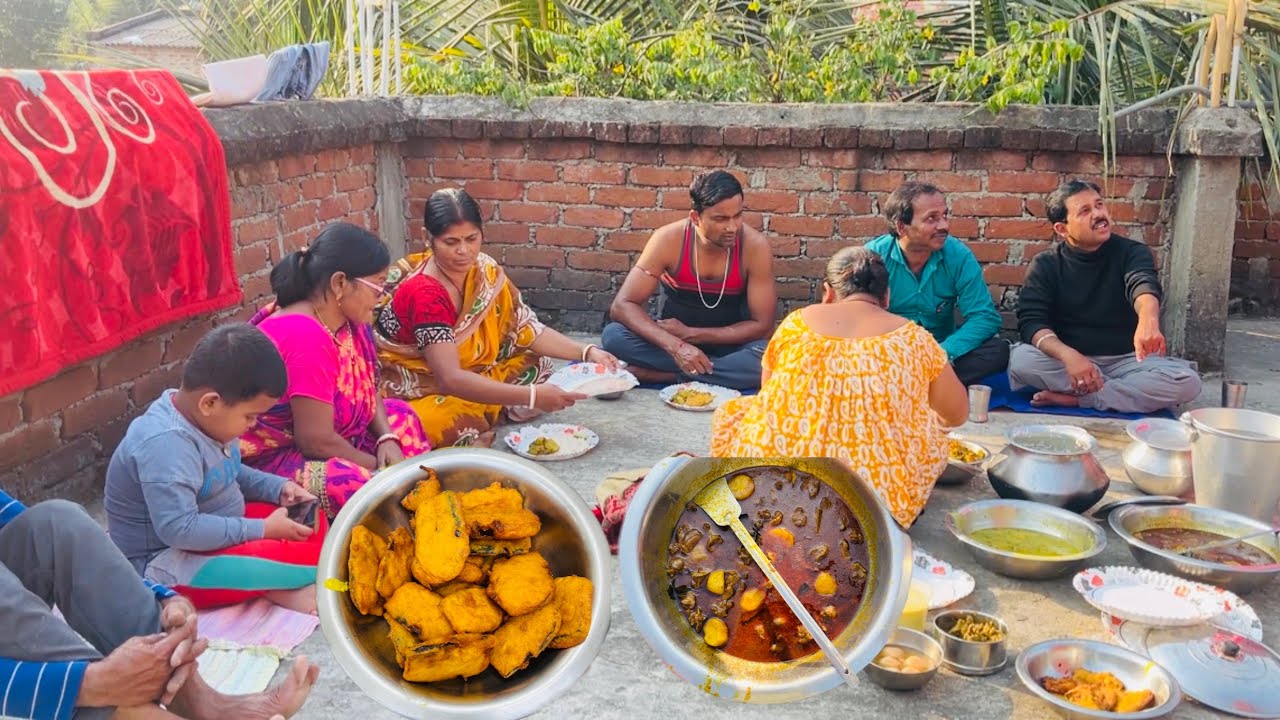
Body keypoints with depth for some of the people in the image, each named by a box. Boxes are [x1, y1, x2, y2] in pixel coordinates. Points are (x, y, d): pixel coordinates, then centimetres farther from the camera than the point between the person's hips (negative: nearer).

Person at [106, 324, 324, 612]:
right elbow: (179, 530, -35)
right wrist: (261, 530, -28)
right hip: (163, 563, -10)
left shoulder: (202, 417, -1)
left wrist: (277, 487, 2)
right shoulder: (166, 444, -30)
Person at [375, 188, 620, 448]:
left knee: (535, 364, -1)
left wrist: (587, 352, -17)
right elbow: (450, 378, -37)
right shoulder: (423, 292, -28)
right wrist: (532, 395, -43)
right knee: (461, 422, -37)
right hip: (409, 393, -8)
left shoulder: (485, 271, -6)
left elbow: (528, 330, -1)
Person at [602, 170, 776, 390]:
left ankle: (663, 375, -27)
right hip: (671, 337, 1)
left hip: (726, 342, -1)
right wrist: (676, 346, -37)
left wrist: (689, 333, -22)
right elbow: (622, 306, -22)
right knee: (613, 336, -29)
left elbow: (762, 326, -16)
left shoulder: (755, 246, -20)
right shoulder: (669, 240, -20)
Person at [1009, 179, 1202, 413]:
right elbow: (1031, 322, -13)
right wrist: (1068, 355, -34)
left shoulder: (1131, 252, -1)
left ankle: (1076, 398, -25)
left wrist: (1148, 319, -50)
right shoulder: (1045, 265, -1)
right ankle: (1127, 390, -22)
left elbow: (1143, 286, -24)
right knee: (1021, 360, -31)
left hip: (1127, 361, 1)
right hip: (1068, 361, 0)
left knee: (1187, 381, -27)